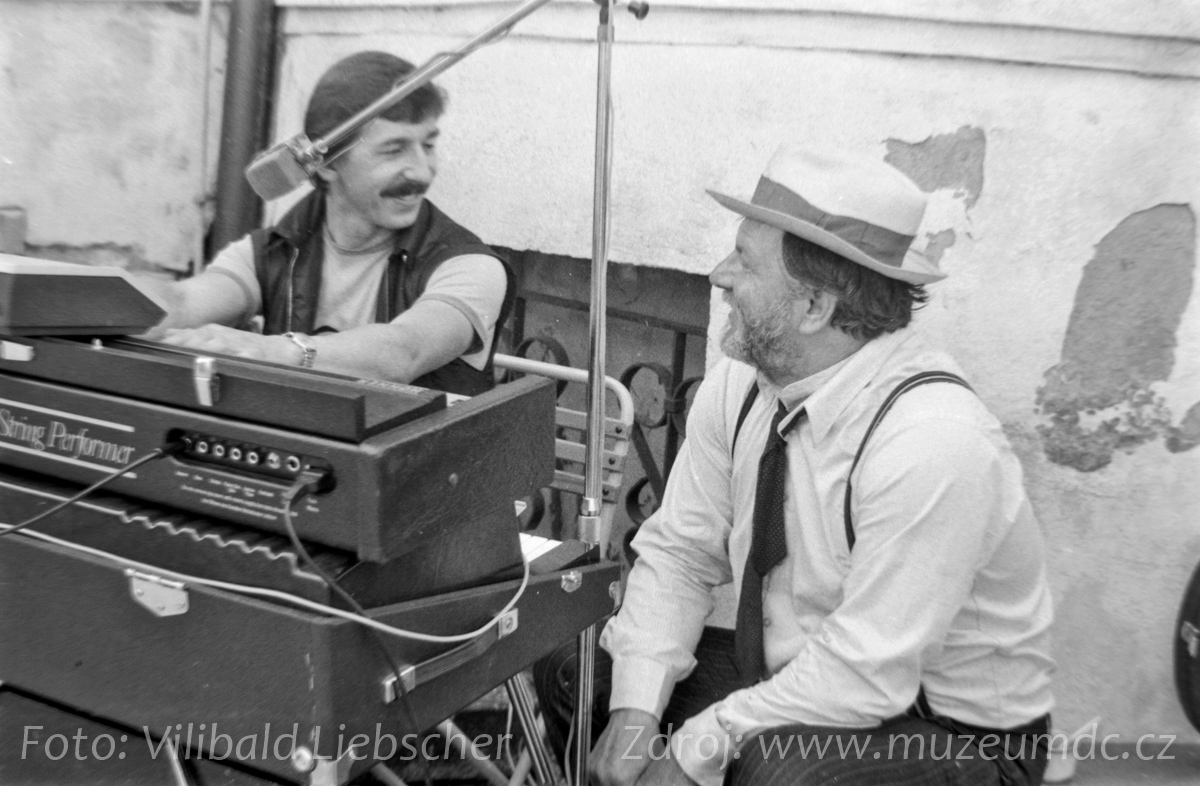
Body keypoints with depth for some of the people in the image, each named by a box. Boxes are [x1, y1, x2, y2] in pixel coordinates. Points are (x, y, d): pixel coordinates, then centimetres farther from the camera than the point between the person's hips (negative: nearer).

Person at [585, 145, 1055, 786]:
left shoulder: (931, 445, -30)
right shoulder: (739, 384, -8)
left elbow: (863, 677, -28)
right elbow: (679, 550, -2)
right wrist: (636, 711, -15)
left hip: (950, 733, -6)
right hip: (786, 681, 6)